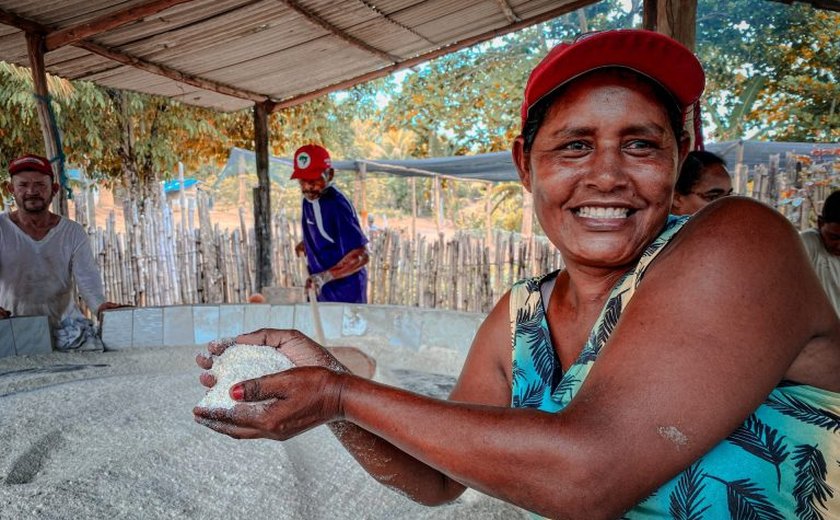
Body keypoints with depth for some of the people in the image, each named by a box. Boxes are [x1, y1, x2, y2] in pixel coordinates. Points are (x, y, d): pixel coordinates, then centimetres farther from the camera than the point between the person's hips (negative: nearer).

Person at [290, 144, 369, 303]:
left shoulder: (337, 205, -23)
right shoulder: (309, 201, 3)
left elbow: (360, 256, -27)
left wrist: (325, 276, -33)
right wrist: (306, 244, 9)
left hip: (345, 295, -9)